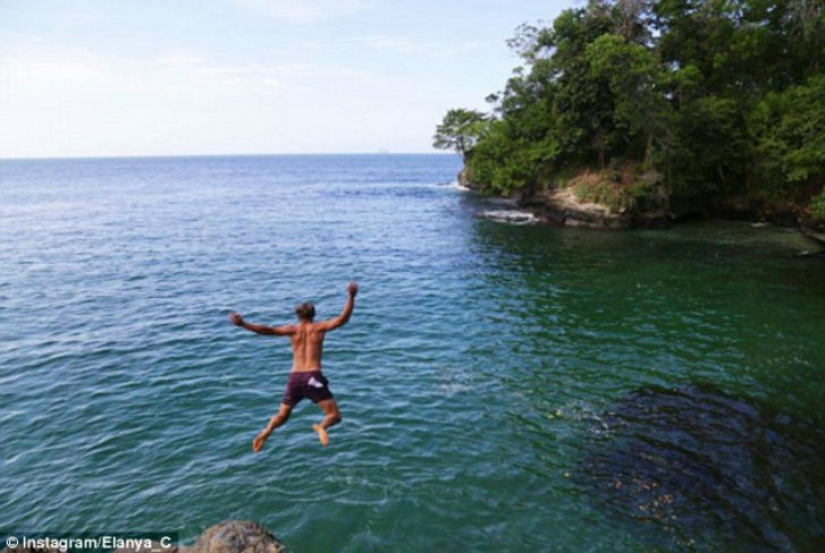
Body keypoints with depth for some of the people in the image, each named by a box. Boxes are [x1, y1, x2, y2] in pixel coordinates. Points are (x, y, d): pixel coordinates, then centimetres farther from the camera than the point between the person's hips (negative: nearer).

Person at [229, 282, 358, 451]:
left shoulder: (292, 329, 10)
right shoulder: (318, 327, 5)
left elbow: (267, 330, 1)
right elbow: (343, 319, -5)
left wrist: (243, 324, 1)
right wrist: (351, 296, -6)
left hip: (294, 377, 3)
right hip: (313, 377, -3)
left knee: (282, 416, 22)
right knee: (335, 415, -1)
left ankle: (266, 432, -6)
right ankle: (321, 426, -33)